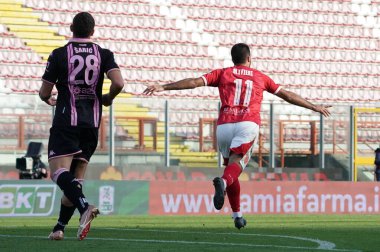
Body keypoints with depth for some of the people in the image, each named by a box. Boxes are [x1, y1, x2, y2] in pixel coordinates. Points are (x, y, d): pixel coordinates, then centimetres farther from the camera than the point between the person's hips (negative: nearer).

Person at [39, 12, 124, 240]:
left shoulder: (59, 55, -2)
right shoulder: (104, 55, 3)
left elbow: (45, 92, 2)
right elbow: (119, 84, -11)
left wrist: (48, 100, 26)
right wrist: (108, 99, 11)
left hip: (66, 121, -4)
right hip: (92, 123, 4)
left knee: (60, 171, -12)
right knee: (77, 176, 12)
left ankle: (84, 206, -38)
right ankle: (60, 227, 9)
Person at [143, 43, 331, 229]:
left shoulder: (223, 73, 18)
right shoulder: (260, 77, 22)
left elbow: (195, 82, 6)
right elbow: (287, 95, 27)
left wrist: (163, 87, 4)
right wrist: (314, 107, 37)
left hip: (224, 125, 1)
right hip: (248, 123, -1)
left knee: (230, 166, 17)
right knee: (236, 165, -18)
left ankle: (237, 215, 18)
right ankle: (223, 182, -53)